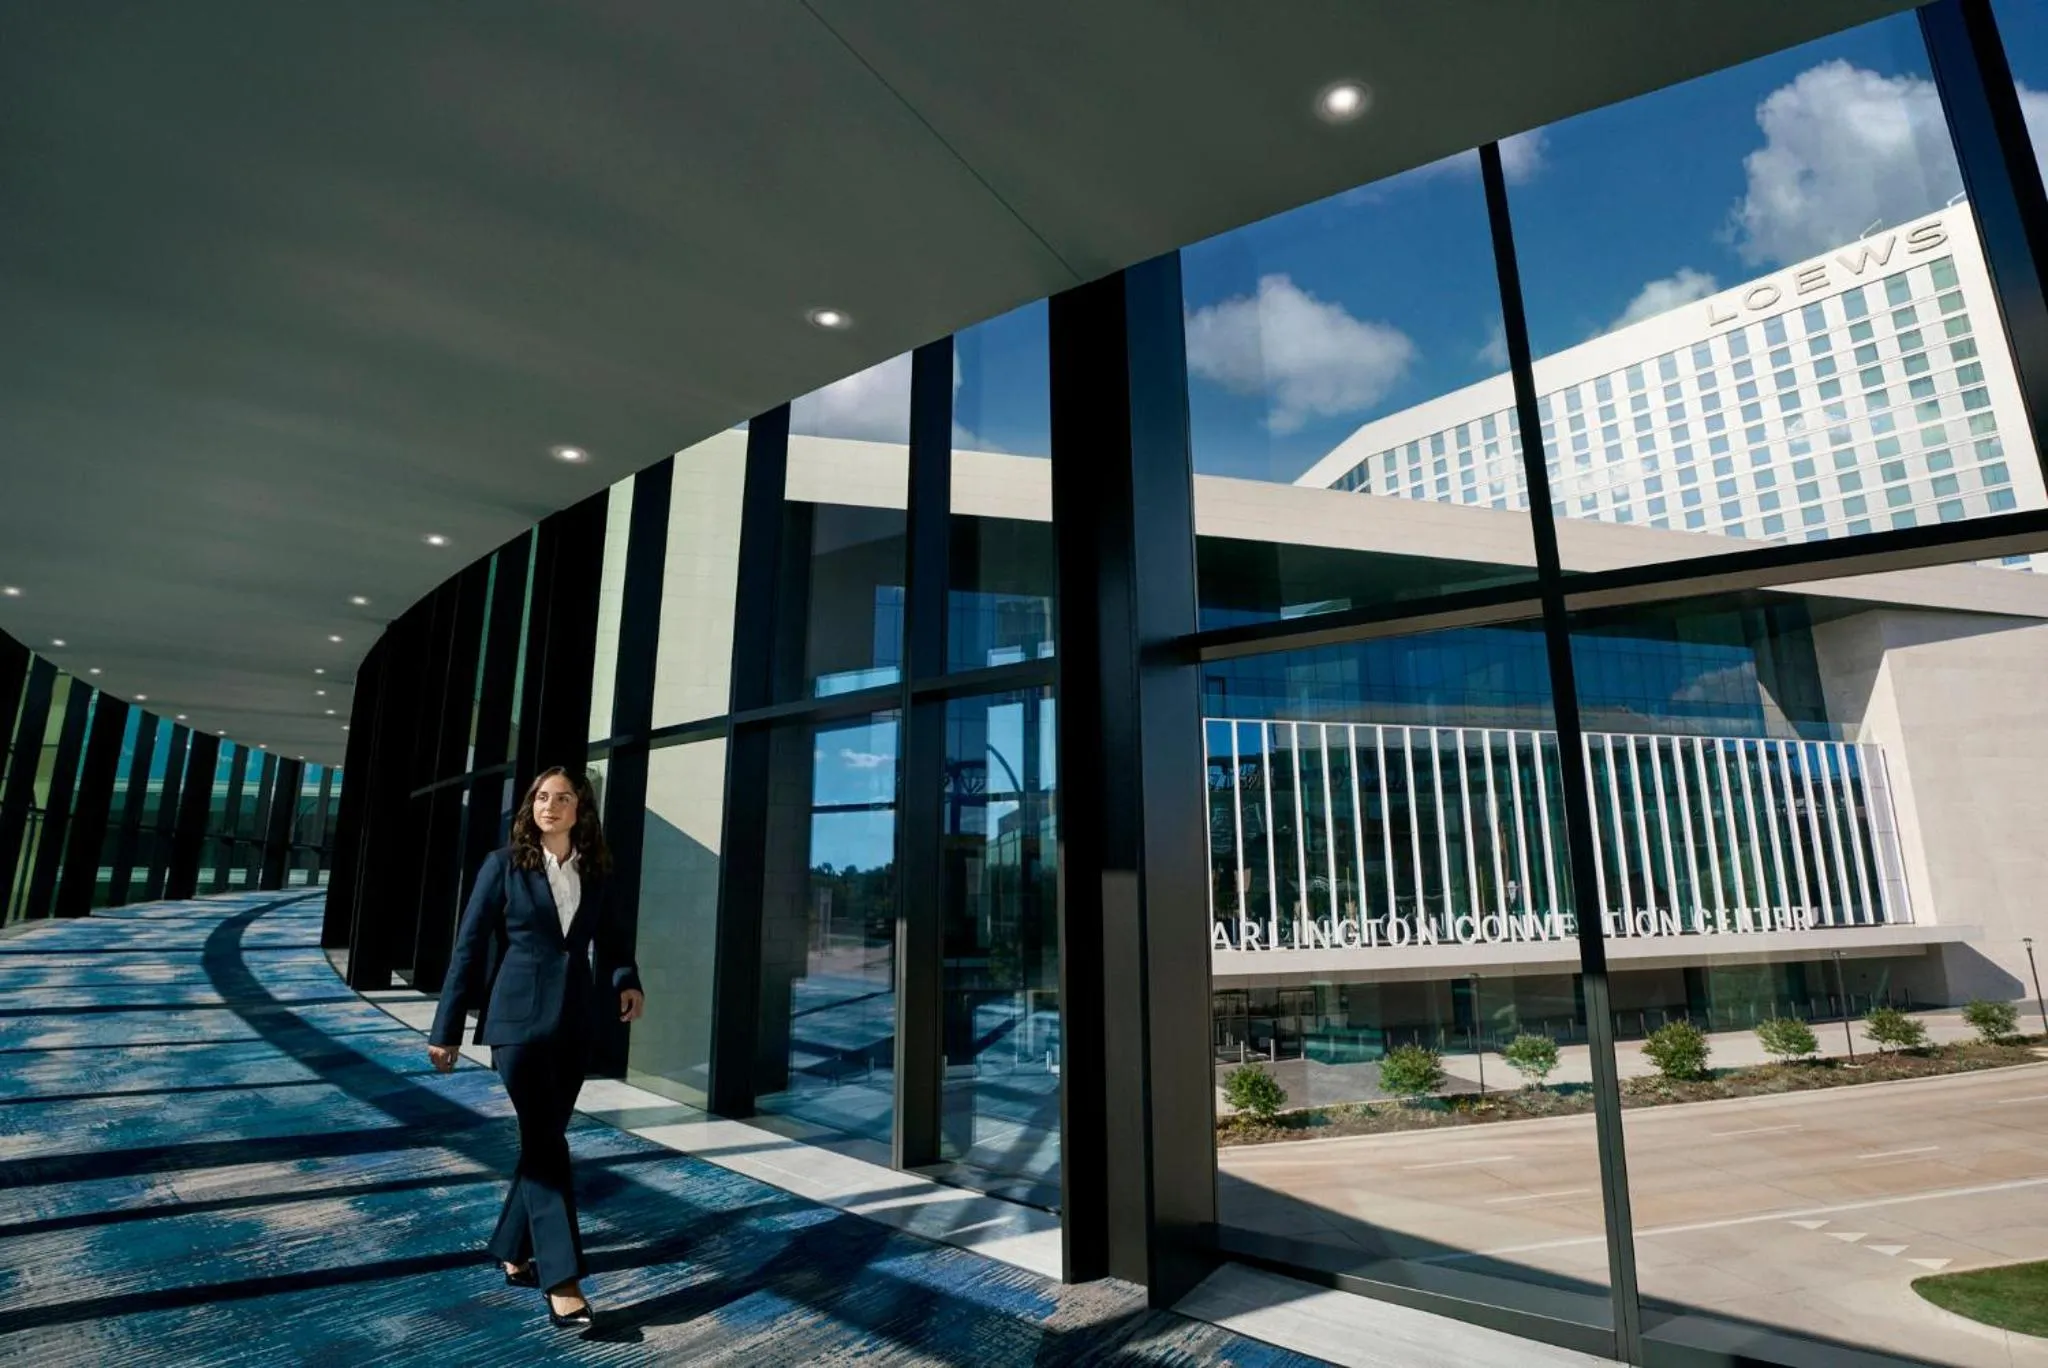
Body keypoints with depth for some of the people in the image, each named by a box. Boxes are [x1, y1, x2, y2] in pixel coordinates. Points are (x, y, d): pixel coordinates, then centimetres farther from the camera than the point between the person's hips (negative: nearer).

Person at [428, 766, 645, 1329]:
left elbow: (609, 940, 11)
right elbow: (469, 946, -2)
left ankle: (512, 1252, 32)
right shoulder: (504, 865, -3)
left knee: (543, 1140, 13)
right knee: (545, 1144, -8)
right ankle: (562, 1282, -4)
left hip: (576, 1023, 4)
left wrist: (627, 982, -9)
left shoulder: (595, 872, 6)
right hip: (520, 1018, -4)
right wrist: (447, 1029, -2)